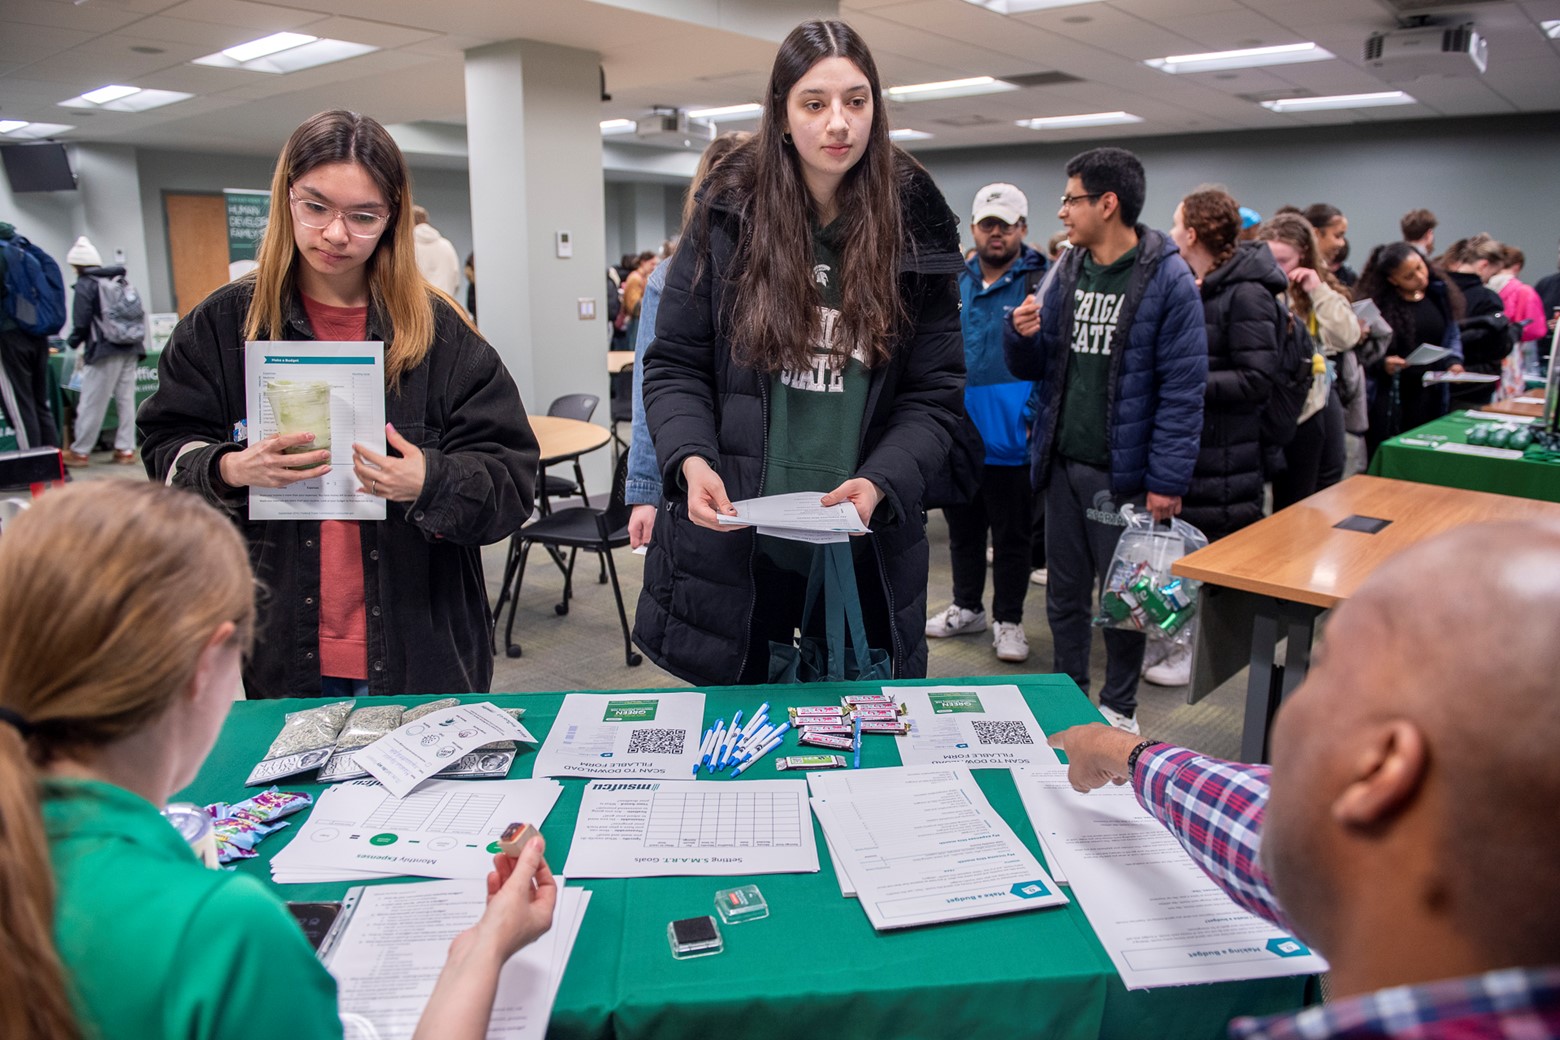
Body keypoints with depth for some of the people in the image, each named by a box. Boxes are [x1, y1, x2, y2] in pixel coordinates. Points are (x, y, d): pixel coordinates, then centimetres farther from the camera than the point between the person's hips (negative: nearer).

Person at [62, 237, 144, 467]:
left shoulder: (84, 286, -4)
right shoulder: (119, 280, 14)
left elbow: (81, 323, -7)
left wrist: (73, 342, 9)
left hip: (105, 351, -6)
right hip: (130, 348, 6)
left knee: (92, 403, 0)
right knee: (126, 400, 7)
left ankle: (80, 452, 7)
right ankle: (126, 449, 7)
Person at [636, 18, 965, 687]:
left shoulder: (913, 229, 0)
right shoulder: (729, 217, 0)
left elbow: (934, 392, 0)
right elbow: (674, 364, 1)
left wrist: (879, 483, -17)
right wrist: (691, 460, -17)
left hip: (866, 549, 1)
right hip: (735, 542, 0)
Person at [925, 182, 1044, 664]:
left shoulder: (1041, 284, -6)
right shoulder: (955, 284, 9)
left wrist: (1037, 415, -19)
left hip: (1010, 440, -5)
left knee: (1011, 538, 8)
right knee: (963, 530, 18)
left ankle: (1008, 620, 22)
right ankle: (967, 606, 35)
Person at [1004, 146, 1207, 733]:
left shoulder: (1168, 279, -11)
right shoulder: (1069, 272, 8)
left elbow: (1183, 388, -14)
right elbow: (1032, 367, 12)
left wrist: (1167, 478, -18)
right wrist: (1023, 334, -10)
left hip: (1121, 470, -6)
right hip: (1062, 463, 6)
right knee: (1064, 592, 15)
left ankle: (1119, 708, 27)